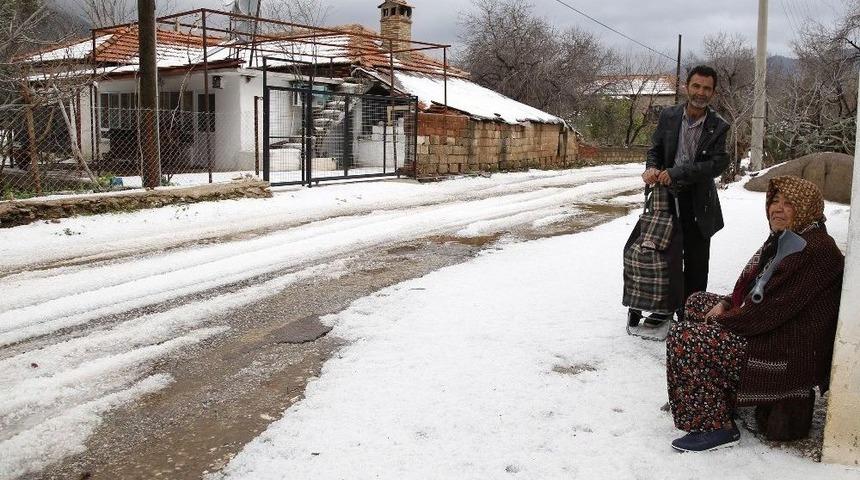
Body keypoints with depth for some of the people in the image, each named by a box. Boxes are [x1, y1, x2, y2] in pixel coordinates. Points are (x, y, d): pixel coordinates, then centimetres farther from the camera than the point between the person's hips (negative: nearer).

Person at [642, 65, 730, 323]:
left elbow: (718, 163, -18)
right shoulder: (668, 116, -1)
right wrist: (651, 168, -17)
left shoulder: (718, 127, -8)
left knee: (696, 263, 7)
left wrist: (675, 173, -25)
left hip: (698, 204, -2)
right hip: (668, 198, 2)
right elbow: (655, 149, 6)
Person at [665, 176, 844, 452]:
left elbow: (768, 311, -26)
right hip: (771, 330, 11)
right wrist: (725, 305, -1)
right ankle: (720, 392, 21)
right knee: (697, 302, 17)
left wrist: (722, 320, -12)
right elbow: (753, 288, 18)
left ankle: (717, 426, -9)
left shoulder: (813, 251, -23)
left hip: (788, 356, -11)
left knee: (683, 338, -19)